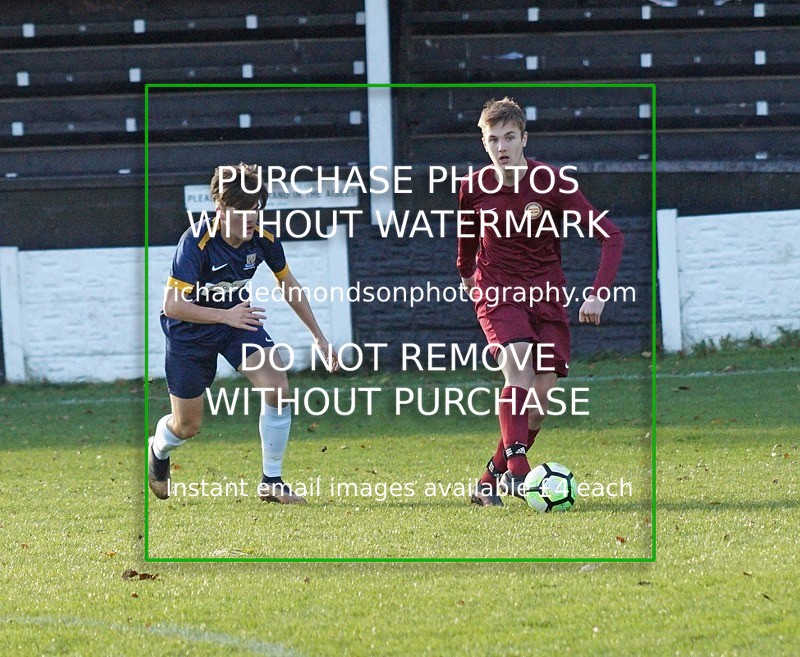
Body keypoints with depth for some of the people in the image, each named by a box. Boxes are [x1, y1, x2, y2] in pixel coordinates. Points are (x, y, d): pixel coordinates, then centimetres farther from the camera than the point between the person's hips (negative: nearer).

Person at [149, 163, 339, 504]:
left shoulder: (264, 239, -16)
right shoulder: (196, 243, -32)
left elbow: (289, 285, 3)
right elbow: (171, 306, -35)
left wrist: (318, 336, 6)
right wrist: (226, 316, -44)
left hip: (238, 316, 4)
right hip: (190, 331, -4)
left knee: (278, 387, -18)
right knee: (187, 426, 5)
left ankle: (271, 482, -2)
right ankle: (158, 451, 45)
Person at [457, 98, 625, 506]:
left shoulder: (554, 183, -11)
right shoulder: (474, 188, -5)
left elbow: (610, 236, -10)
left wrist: (598, 294, -19)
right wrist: (466, 272, 33)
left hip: (546, 292, 1)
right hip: (496, 291, -1)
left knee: (542, 395, -6)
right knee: (518, 369, -27)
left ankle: (493, 478, 8)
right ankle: (515, 469, -34)